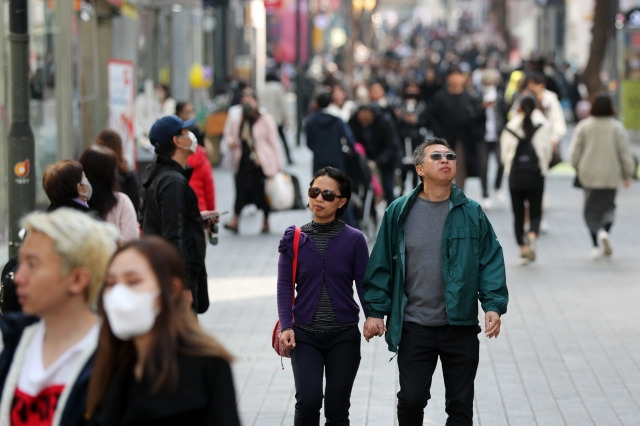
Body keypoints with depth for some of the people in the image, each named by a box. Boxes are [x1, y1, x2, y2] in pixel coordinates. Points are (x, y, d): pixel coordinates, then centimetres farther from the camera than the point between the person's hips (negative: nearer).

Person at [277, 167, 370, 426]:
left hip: (344, 336, 0)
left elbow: (364, 284, -3)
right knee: (308, 400, -17)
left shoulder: (354, 239, -1)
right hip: (305, 335, 0)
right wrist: (286, 326, -13)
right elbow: (284, 285, 0)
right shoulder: (294, 239, 2)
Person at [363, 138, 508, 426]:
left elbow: (491, 262, 1)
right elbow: (381, 264, 3)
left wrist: (494, 305, -10)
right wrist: (375, 310, -2)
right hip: (414, 327, -1)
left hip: (461, 326, 1)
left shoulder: (472, 213, 1)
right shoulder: (399, 213, -1)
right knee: (411, 400, 2)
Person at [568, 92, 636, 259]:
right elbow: (625, 153, -2)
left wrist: (578, 167, 18)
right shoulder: (617, 127, -6)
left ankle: (596, 245, -3)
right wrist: (627, 175, 9)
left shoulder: (583, 126, -4)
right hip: (611, 176, 0)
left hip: (589, 175, 0)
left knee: (591, 209, 7)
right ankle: (605, 231, -13)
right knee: (608, 207, 15)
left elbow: (574, 153, -2)